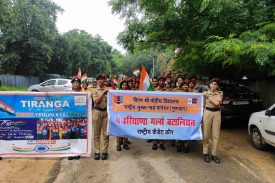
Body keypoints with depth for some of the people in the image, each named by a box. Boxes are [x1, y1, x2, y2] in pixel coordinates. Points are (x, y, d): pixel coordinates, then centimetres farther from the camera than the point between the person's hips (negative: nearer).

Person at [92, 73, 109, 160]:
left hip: (106, 112, 0)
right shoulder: (94, 90, 8)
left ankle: (105, 151, 10)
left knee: (105, 133, 2)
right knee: (96, 133, 3)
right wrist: (103, 93, -11)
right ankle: (97, 152, 11)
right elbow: (96, 101, -6)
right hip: (97, 112, 0)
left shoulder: (109, 90, 8)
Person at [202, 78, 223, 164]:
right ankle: (205, 153, 13)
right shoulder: (205, 93, 3)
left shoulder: (220, 94, 6)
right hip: (207, 112, -1)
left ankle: (214, 154, 12)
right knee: (206, 134, 2)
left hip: (216, 113, 1)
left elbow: (217, 103, -11)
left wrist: (208, 96, -9)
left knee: (216, 135, 3)